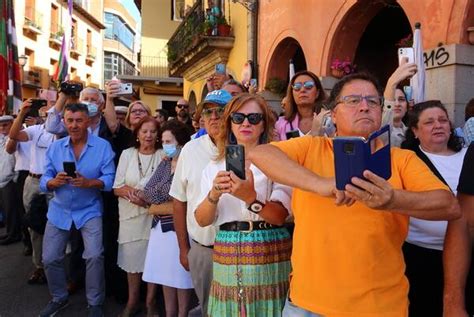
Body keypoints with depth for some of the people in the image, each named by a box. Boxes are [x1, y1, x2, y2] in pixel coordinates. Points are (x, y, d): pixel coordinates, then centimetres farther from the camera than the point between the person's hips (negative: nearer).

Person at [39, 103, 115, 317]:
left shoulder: (103, 146, -10)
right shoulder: (54, 148, 0)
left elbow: (110, 179, -15)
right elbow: (44, 181, -1)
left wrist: (89, 182, -32)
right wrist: (54, 182, -23)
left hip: (89, 210, -4)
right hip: (59, 210, 4)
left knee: (94, 256, -13)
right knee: (50, 258, 9)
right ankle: (59, 298, 34)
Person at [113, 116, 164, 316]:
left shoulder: (163, 156, -3)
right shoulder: (127, 154, 5)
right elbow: (116, 188, 2)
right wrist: (128, 191, -18)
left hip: (155, 215, -2)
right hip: (130, 215, 2)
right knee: (132, 257, 10)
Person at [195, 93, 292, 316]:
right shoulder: (215, 165, 7)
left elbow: (279, 216, -12)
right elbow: (202, 220, 1)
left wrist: (251, 198, -30)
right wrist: (214, 195, -19)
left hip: (268, 256, -2)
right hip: (227, 258, 3)